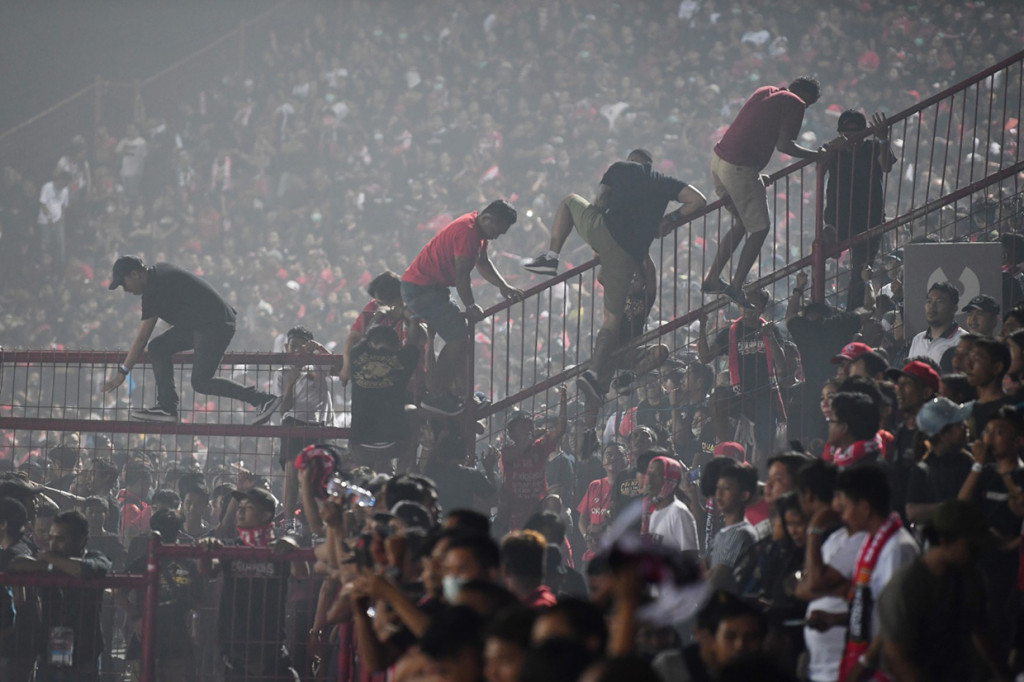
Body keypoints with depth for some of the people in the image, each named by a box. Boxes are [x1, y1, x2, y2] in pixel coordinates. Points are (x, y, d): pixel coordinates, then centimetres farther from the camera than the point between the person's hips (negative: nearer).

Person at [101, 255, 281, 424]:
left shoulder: (154, 290, -17)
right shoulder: (158, 271, 13)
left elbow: (142, 337, -16)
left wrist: (122, 371, -12)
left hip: (215, 325, -11)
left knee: (200, 382, -13)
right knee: (157, 348, 6)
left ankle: (262, 400, -12)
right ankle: (167, 407, 3)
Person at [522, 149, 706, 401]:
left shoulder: (620, 169, 18)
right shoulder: (664, 182, 21)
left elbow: (600, 204, 15)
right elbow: (697, 200, 9)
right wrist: (672, 220, 21)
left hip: (603, 232, -2)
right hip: (630, 257, 2)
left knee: (570, 201, 28)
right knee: (612, 318, 11)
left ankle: (551, 257, 14)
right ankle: (596, 372, -6)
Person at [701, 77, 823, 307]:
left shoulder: (765, 92, 20)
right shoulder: (795, 104, -5)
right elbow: (784, 145, -14)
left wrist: (757, 175, 28)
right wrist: (817, 155, -3)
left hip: (719, 159, 9)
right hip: (740, 168, -9)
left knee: (741, 223, 22)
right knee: (760, 228, 5)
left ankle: (712, 279, 23)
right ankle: (736, 286, 6)